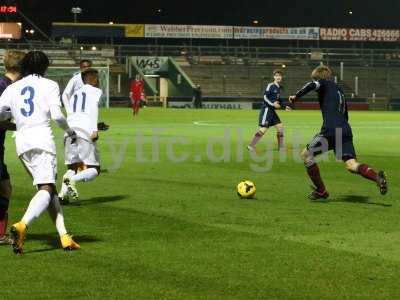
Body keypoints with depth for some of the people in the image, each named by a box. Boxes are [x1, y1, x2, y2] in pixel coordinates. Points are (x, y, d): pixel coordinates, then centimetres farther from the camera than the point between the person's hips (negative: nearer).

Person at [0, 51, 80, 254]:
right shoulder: (49, 85, 5)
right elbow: (56, 115, -6)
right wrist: (69, 131, 12)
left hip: (21, 142, 5)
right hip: (42, 139, -5)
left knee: (49, 189, 12)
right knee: (46, 189, -14)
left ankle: (63, 235, 4)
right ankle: (22, 225, -39)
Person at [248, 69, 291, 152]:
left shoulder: (280, 88, 14)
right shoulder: (270, 86, -10)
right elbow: (265, 97, -14)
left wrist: (285, 106, 15)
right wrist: (272, 104, -24)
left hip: (272, 110, 9)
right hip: (266, 109, -9)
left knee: (280, 126, 6)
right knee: (263, 128, -14)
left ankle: (281, 147, 12)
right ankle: (251, 145, -10)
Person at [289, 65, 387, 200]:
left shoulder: (325, 84, 9)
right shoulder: (339, 90, 31)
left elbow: (313, 85, -16)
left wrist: (296, 96, -7)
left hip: (331, 130, -7)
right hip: (346, 130, 7)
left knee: (306, 155, 9)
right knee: (351, 164, -5)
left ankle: (321, 191, 9)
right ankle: (377, 176, -32)